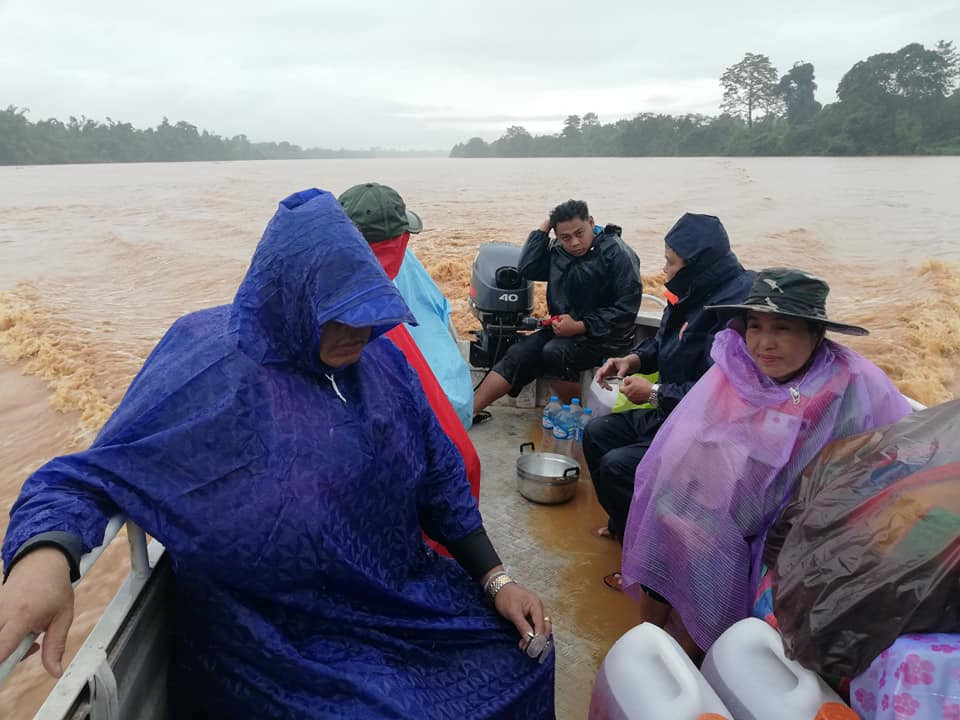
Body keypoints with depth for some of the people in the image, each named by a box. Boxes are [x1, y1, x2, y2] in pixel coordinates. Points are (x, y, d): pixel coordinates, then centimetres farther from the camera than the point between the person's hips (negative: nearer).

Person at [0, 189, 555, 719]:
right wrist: (45, 557, -41)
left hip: (402, 599, 6)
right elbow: (89, 475, -17)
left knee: (523, 654, 6)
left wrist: (496, 580, 2)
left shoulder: (381, 360, -3)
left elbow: (439, 476, 4)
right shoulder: (210, 374, -20)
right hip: (278, 641, -5)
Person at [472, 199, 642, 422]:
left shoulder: (617, 253, -12)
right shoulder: (557, 250, 8)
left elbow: (627, 308, -17)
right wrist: (543, 229, -3)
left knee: (555, 353, -31)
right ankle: (467, 411, -12)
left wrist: (580, 327, -22)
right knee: (518, 354, -11)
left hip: (604, 334, -6)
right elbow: (528, 269, -2)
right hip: (563, 327, 6)